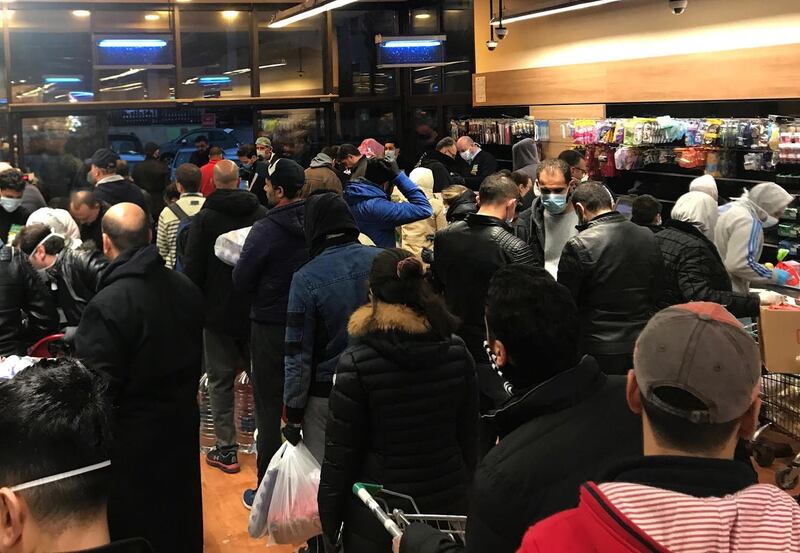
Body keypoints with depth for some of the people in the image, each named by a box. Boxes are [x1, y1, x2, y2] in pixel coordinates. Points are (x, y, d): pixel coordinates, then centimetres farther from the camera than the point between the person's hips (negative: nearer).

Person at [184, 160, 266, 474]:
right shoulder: (262, 215, -1)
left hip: (218, 313, -3)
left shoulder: (204, 218, -9)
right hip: (256, 311, 3)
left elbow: (193, 270, -9)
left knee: (220, 380, 4)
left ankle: (226, 448, 5)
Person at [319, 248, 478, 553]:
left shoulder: (356, 362, -18)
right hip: (448, 506, 4)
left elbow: (340, 450, -12)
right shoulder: (457, 351, -6)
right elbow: (469, 435, 3)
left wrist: (329, 520, 0)